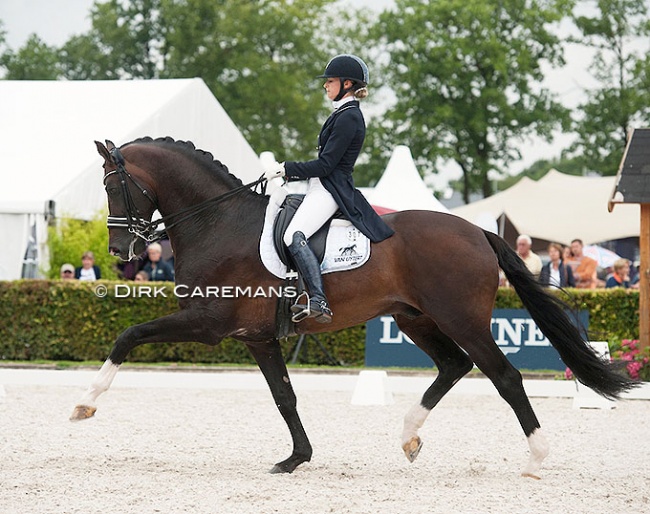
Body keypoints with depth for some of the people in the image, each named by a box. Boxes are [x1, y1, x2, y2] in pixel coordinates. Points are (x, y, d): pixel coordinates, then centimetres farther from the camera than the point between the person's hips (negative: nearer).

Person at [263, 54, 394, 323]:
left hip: (331, 189, -11)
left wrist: (285, 168, -13)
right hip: (323, 183, 11)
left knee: (294, 236, -28)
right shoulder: (345, 113, 16)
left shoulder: (348, 118, -16)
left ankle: (319, 301, -39)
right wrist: (287, 171, 15)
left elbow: (325, 165, -19)